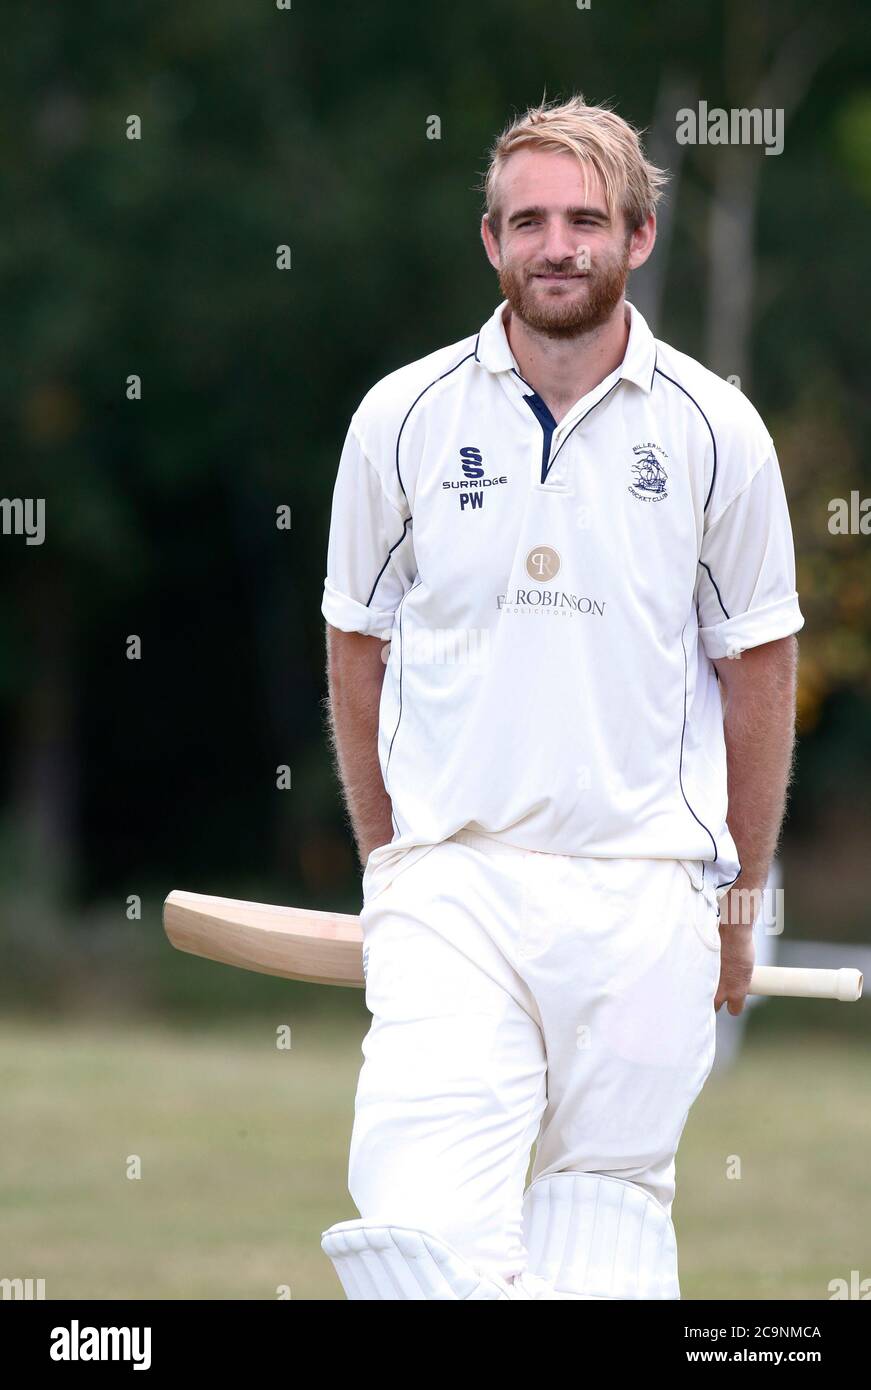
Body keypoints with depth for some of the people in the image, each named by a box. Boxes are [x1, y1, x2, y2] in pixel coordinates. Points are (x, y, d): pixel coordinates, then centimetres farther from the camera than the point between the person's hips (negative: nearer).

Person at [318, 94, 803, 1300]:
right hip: (450, 884, 0)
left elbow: (757, 669, 10)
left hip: (645, 896, 1)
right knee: (418, 1230, -17)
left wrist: (738, 899, 13)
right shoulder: (403, 419, 3)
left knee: (609, 1201, 1)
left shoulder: (714, 431, 2)